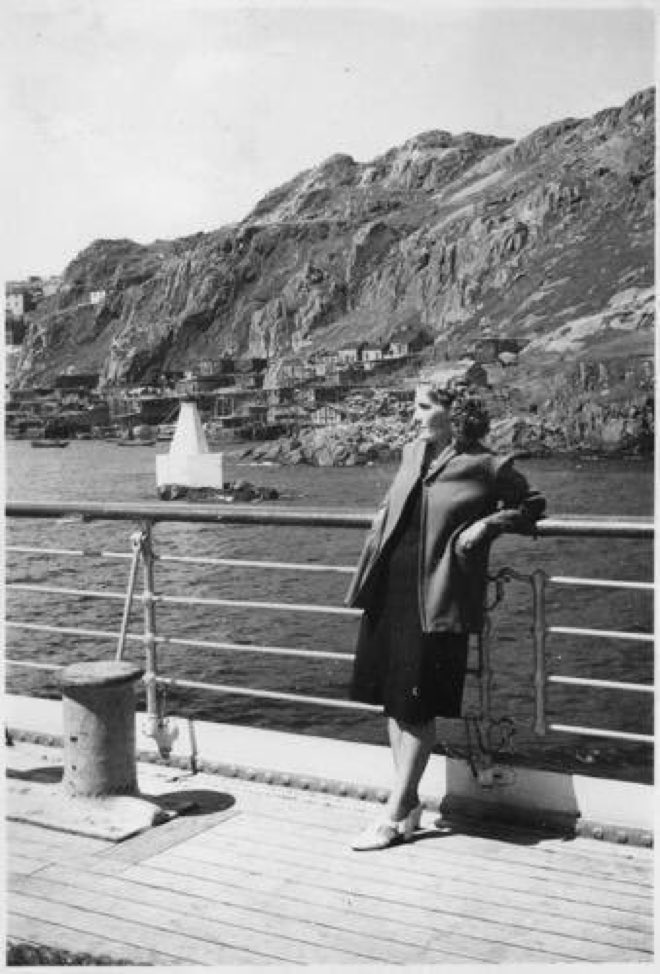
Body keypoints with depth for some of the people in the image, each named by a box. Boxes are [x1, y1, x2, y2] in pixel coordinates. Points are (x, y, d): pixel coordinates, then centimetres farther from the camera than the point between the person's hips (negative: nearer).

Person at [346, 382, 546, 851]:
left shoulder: (489, 467, -7)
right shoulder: (412, 453, 11)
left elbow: (533, 505, 6)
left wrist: (488, 523, -10)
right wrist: (369, 574, 12)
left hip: (435, 600, -6)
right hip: (390, 592, 7)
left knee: (418, 707, -1)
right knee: (393, 702, 11)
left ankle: (395, 816, 10)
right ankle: (409, 805, 24)